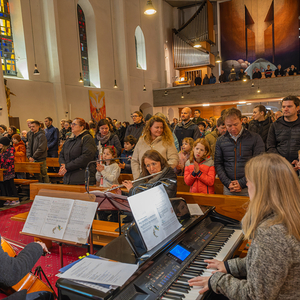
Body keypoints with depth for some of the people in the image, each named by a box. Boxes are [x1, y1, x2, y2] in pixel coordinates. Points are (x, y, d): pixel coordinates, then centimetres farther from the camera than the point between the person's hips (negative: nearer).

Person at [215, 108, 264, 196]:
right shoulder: (220, 141, 6)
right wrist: (227, 183, -7)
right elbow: (218, 164, 5)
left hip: (248, 188, -2)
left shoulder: (255, 138, -4)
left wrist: (242, 183, -13)